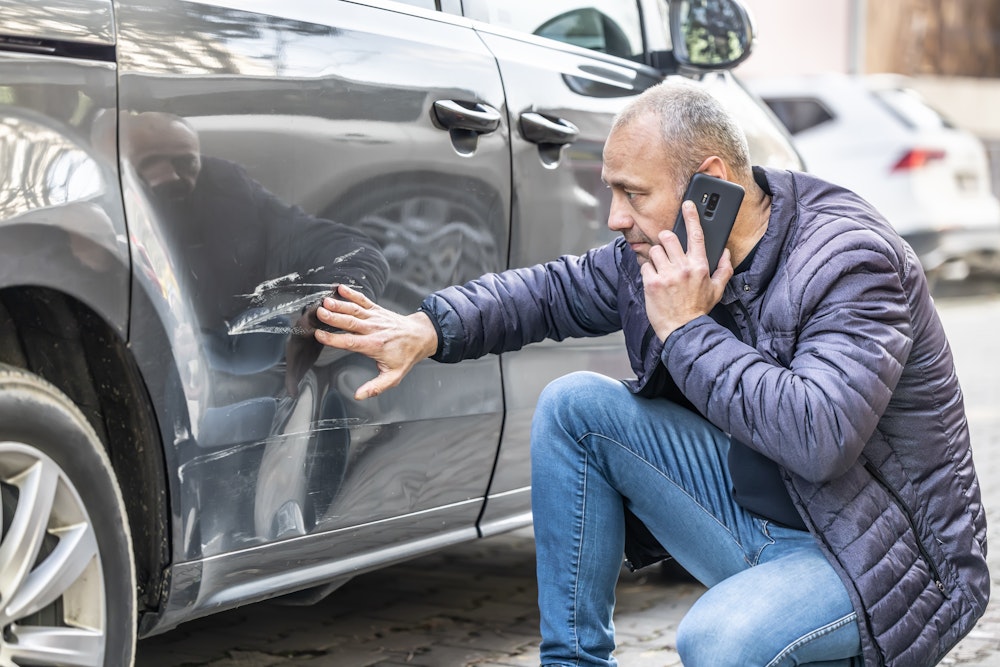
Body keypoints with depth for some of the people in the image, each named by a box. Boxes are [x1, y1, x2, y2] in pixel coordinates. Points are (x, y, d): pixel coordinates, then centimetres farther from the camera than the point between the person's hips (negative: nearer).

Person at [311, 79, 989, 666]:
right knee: (575, 405, -3)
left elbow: (818, 437, -36)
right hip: (754, 516, 8)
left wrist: (687, 330, -28)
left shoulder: (853, 262, -23)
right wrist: (428, 329, -4)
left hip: (889, 556, -7)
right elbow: (553, 289, 12)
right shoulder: (665, 251, -2)